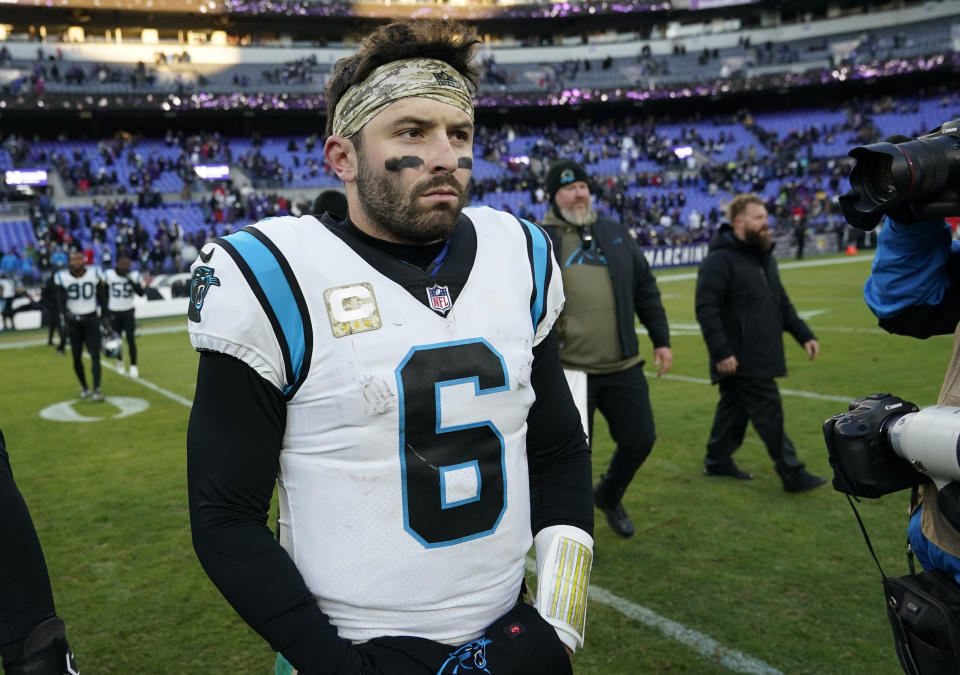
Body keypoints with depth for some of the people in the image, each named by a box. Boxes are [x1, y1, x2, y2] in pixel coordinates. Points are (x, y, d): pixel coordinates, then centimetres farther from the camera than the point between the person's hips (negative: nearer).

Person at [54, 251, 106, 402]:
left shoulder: (95, 273, -5)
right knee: (77, 357, 7)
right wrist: (68, 316, -27)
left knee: (95, 354, -8)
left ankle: (97, 390, -9)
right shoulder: (63, 277, -8)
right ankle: (84, 387, 24)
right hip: (74, 320, 0)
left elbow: (101, 298, 4)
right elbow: (62, 303, -7)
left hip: (91, 318, 0)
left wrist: (104, 318, 4)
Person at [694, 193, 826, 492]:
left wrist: (804, 335, 12)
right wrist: (720, 352, -25)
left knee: (735, 408, 16)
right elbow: (706, 310, -21)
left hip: (760, 355, 9)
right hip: (739, 358, -9)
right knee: (770, 414, -5)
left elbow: (782, 303, 22)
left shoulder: (765, 258, 16)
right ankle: (792, 474, 3)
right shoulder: (719, 260, -15)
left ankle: (718, 460, 29)